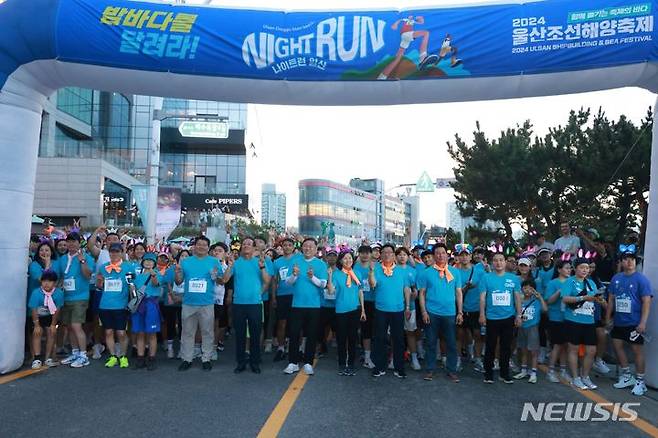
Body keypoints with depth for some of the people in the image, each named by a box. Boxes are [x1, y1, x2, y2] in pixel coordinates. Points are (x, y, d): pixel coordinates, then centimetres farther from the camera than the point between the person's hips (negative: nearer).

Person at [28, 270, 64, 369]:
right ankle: (37, 359, -9)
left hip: (49, 316, 1)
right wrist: (36, 325, -17)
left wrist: (53, 324, -9)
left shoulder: (59, 293, -25)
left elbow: (57, 310, -15)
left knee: (52, 332, -6)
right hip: (36, 317, -1)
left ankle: (48, 358, 5)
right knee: (37, 332, -14)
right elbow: (34, 310, -21)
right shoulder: (36, 292, -28)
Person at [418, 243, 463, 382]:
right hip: (432, 313, -1)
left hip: (450, 313, 1)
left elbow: (458, 293, 7)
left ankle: (452, 370, 20)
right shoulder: (427, 273, 2)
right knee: (431, 343, 7)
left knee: (452, 343, 7)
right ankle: (430, 369, 20)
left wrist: (460, 312, 2)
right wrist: (423, 311, -6)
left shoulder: (455, 272, 6)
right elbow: (422, 293, 2)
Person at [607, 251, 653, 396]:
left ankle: (640, 382, 14)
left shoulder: (641, 279, -9)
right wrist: (608, 317, 12)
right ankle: (627, 376, 29)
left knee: (637, 350, 1)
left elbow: (646, 301, -13)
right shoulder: (616, 278, 6)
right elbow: (611, 299, 13)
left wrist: (643, 323, -19)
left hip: (634, 323, -6)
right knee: (617, 346, 12)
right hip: (618, 322, 6)